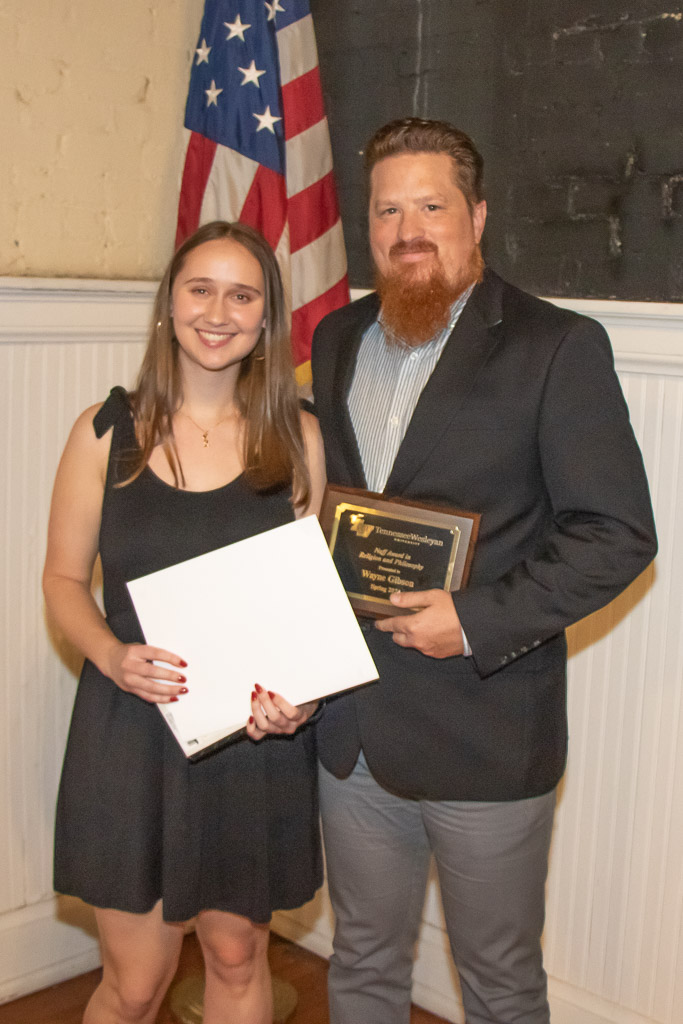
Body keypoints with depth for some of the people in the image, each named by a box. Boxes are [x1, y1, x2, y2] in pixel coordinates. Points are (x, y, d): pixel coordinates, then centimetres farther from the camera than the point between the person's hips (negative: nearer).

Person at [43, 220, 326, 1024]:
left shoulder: (296, 439, 0)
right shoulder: (105, 432, -3)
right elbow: (64, 579, 2)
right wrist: (111, 655, -17)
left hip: (257, 739, 1)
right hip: (131, 730, -1)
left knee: (236, 956, 17)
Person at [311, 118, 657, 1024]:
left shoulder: (557, 346, -10)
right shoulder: (338, 339, 9)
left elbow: (619, 533, -13)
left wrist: (478, 620, -20)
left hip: (486, 735, -5)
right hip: (351, 727, 5)